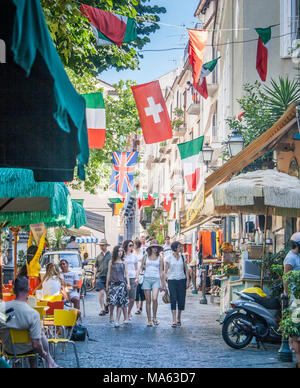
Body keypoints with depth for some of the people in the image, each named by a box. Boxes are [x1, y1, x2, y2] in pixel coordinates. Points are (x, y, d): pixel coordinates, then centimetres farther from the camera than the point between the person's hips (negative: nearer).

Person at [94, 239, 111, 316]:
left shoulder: (111, 255, 3)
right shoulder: (99, 256, 11)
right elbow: (96, 267, 16)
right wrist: (94, 278, 10)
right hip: (100, 276, 1)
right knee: (101, 292, -10)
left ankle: (106, 306, 26)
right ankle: (102, 309, -7)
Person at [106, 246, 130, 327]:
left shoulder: (123, 262, 8)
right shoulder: (111, 262, 7)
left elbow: (126, 273, 8)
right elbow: (108, 274, 10)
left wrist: (128, 283, -2)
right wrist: (107, 285, 9)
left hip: (121, 283, 0)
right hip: (112, 283, 0)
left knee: (120, 302, -6)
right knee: (112, 300, -10)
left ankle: (117, 320, -5)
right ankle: (111, 316, 14)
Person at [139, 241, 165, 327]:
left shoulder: (160, 257, 8)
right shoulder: (146, 256, 9)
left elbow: (161, 271, 10)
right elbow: (141, 268, 15)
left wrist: (162, 283, 8)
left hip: (156, 279, -1)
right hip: (147, 279, 1)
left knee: (154, 299, -19)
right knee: (148, 300, 1)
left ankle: (154, 317, 0)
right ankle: (149, 320, 10)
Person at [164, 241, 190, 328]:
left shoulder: (183, 257, 8)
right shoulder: (169, 258, 1)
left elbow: (186, 269, 11)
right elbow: (165, 271, 3)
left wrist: (187, 280, 3)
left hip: (182, 280, 3)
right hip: (172, 280, -3)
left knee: (181, 300, 1)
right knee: (173, 299, -9)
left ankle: (179, 318, 18)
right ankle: (174, 320, -9)